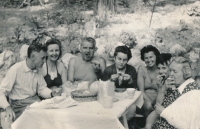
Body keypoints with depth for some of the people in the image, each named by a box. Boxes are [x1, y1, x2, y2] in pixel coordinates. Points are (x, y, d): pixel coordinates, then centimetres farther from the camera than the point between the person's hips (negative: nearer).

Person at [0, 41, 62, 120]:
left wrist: (51, 93, -9)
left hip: (35, 101, 6)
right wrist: (7, 107, -36)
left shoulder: (37, 71, 6)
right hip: (19, 104, -6)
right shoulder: (15, 70, -15)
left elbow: (41, 88, 13)